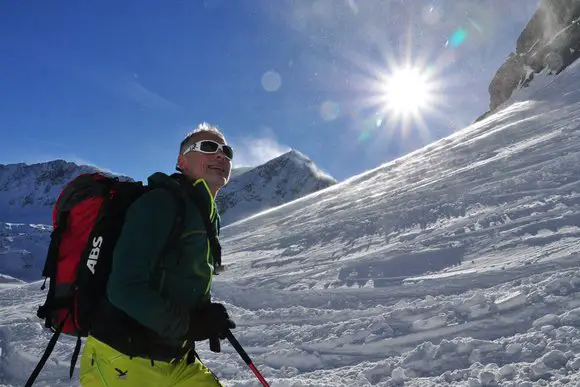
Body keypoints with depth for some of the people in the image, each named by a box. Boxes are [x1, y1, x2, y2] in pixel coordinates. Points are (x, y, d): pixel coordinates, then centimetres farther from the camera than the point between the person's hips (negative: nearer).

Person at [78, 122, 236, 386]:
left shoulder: (211, 216, 8)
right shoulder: (160, 203, -18)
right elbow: (125, 288, -25)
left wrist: (207, 315, 3)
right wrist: (190, 324, -18)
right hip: (124, 365, -8)